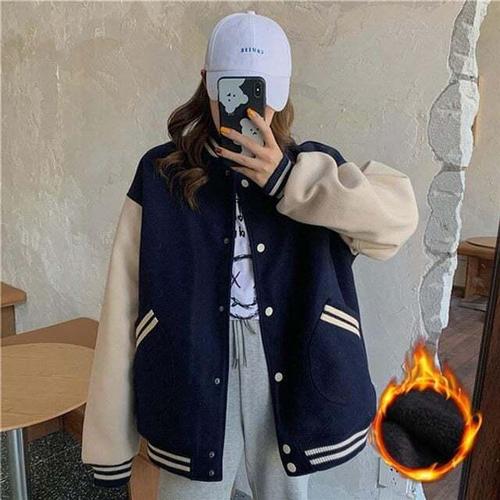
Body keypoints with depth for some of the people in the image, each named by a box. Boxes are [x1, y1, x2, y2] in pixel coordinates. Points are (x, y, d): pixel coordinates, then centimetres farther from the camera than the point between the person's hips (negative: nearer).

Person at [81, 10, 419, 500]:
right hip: (192, 380, -1)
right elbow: (123, 304, -6)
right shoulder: (161, 174, -5)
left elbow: (399, 215, -18)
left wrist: (286, 180, -22)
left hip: (290, 380, 2)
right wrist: (110, 438, -4)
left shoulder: (310, 166, 0)